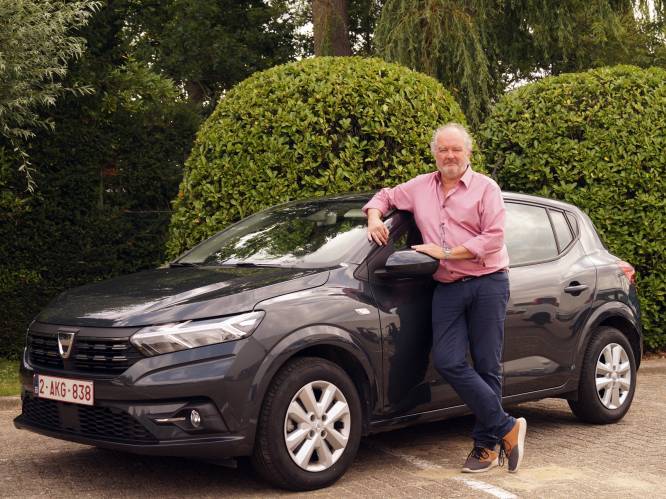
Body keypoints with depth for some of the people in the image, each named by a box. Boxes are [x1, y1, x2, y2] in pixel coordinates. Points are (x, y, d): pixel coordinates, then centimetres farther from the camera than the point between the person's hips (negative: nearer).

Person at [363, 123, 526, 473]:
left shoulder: (485, 188, 2)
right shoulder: (420, 187, 15)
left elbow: (493, 237, -8)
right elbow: (386, 196, 30)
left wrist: (446, 253, -10)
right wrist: (374, 217, 7)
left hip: (487, 284, -4)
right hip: (447, 289, 4)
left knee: (486, 365, -2)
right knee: (447, 362, -10)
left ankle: (486, 445, 8)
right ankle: (506, 428, -1)